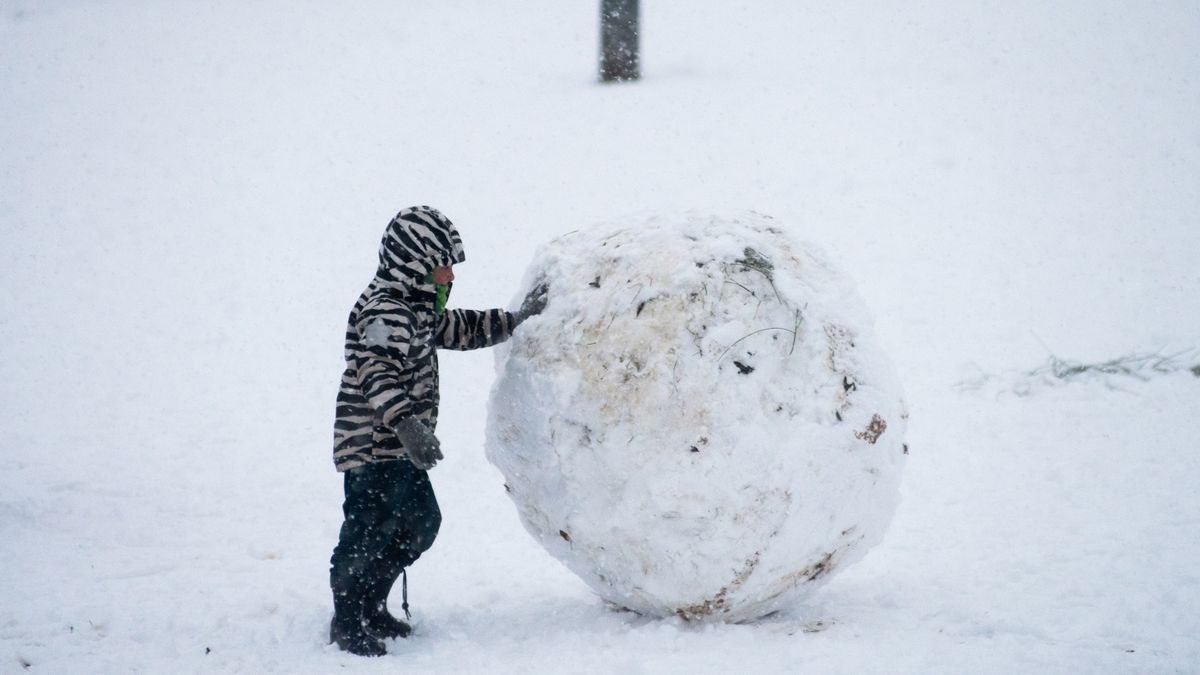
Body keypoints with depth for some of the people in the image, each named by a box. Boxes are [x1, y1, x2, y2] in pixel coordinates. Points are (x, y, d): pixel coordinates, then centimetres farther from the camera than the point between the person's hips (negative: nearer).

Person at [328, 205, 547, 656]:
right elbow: (376, 373, -31)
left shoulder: (417, 307, 14)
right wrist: (405, 422, -41)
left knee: (420, 522, 17)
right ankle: (347, 622, 7)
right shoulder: (383, 311, -19)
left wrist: (515, 320, 20)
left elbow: (459, 329, 26)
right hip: (373, 446, -11)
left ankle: (371, 606, 29)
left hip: (400, 450, 11)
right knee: (369, 530, -5)